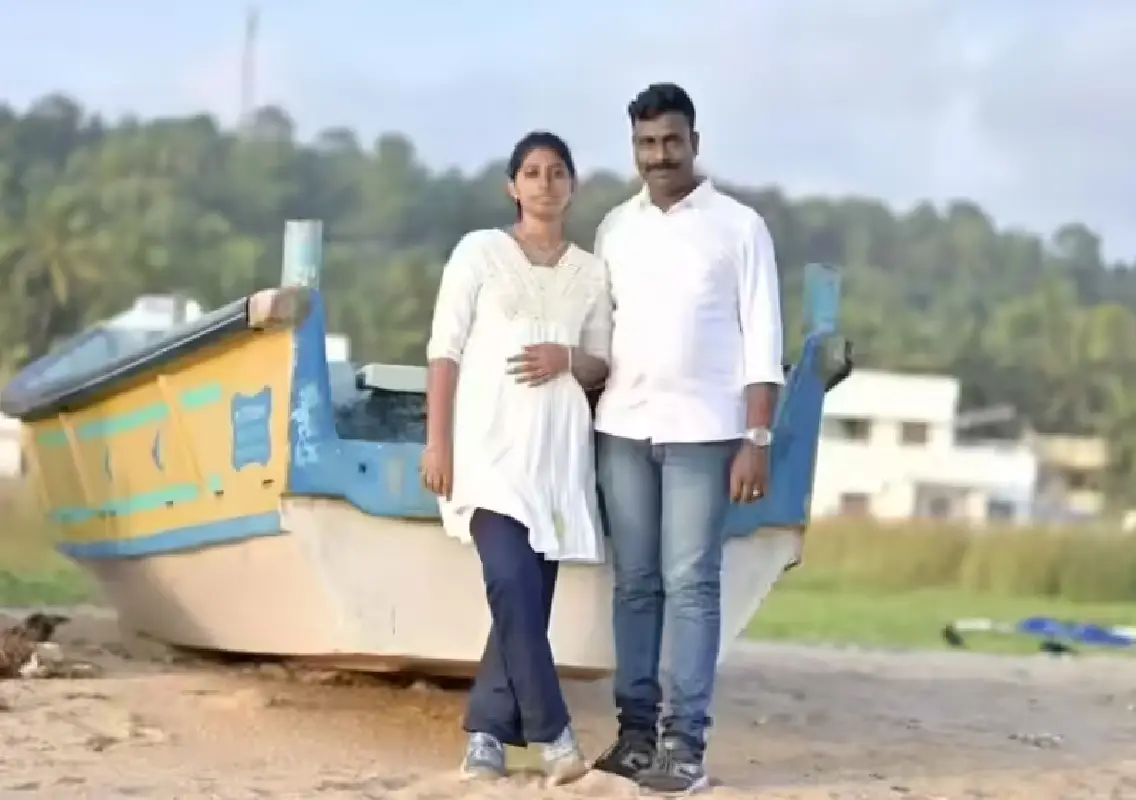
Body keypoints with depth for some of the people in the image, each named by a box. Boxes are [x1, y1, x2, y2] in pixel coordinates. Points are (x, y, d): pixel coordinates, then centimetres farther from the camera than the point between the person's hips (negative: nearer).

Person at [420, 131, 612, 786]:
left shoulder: (592, 271, 13)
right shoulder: (480, 251, 4)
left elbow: (603, 369, 14)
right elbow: (445, 349, 1)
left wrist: (567, 359, -9)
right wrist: (437, 442, -7)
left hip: (557, 450, 4)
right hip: (490, 443, -3)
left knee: (532, 593, 0)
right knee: (512, 582, -18)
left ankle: (488, 732, 9)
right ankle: (552, 732, -10)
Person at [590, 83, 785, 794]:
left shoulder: (739, 226, 1)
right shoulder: (615, 228, 12)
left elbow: (763, 340, -2)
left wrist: (758, 440, -10)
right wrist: (583, 422, 3)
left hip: (703, 429, -4)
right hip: (623, 426, 4)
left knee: (691, 585, -5)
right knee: (635, 583, 5)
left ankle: (686, 742, -4)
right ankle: (637, 730, 10)